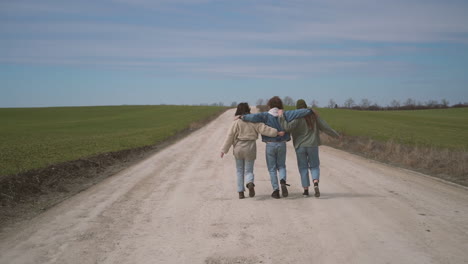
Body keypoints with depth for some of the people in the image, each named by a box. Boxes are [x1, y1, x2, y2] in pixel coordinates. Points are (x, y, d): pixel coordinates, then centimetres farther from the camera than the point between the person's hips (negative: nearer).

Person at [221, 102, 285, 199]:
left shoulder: (237, 122, -4)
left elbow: (230, 137, -4)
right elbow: (264, 129, -9)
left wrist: (224, 150, 0)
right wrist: (277, 132, -6)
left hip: (239, 148, 0)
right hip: (250, 148, 0)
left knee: (240, 171, 14)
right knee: (248, 170, 8)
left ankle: (240, 192, 10)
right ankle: (250, 184, -24)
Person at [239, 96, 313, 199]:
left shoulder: (266, 116, -8)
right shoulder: (284, 115, -1)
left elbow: (255, 117, -23)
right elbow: (297, 112, -4)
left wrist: (243, 117, -13)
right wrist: (310, 111, 6)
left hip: (270, 145, -2)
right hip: (282, 144, 2)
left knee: (272, 169, 9)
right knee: (281, 166, 18)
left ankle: (276, 190, 5)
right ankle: (283, 181, -11)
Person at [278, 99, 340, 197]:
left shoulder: (297, 118, -12)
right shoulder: (314, 116, 1)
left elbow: (287, 127, -25)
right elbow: (325, 127, 4)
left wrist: (281, 117, -14)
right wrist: (336, 135, 17)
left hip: (300, 146, -2)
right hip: (312, 146, 2)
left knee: (303, 168, 11)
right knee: (314, 166, 12)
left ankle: (306, 190, 11)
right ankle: (316, 184, -14)